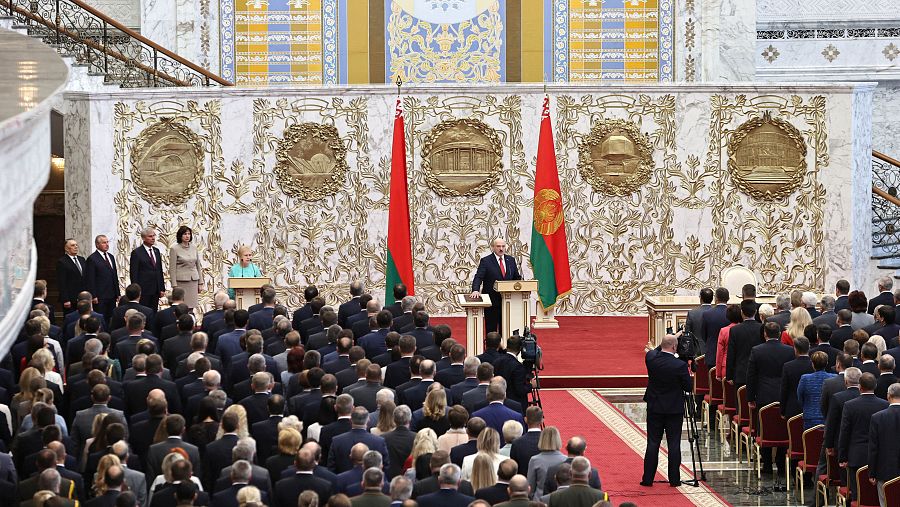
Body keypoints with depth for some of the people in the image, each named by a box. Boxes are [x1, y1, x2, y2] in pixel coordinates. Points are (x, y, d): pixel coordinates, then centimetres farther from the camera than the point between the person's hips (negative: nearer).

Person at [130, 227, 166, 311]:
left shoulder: (156, 251, 15)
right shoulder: (136, 253, -5)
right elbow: (133, 274, -7)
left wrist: (162, 288, 11)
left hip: (155, 291, 6)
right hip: (143, 291, -6)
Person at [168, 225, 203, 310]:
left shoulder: (194, 247, 10)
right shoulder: (174, 249, -4)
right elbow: (172, 269, -5)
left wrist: (200, 283, 12)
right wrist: (174, 286, -10)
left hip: (194, 281, 4)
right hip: (181, 281, -4)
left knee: (191, 307, 0)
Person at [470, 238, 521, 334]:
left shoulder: (511, 260, 10)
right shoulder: (486, 261, -4)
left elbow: (516, 277, 15)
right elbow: (478, 277, -13)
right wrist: (475, 290, -30)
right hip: (491, 301, -4)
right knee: (491, 329, 2)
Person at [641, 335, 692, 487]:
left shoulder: (651, 358, -9)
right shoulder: (680, 365, -18)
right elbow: (688, 387, -9)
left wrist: (669, 341, 18)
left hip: (654, 408, 3)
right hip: (674, 410, -3)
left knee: (653, 443, 7)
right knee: (674, 444, 4)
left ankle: (648, 479, 7)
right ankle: (674, 479, 7)